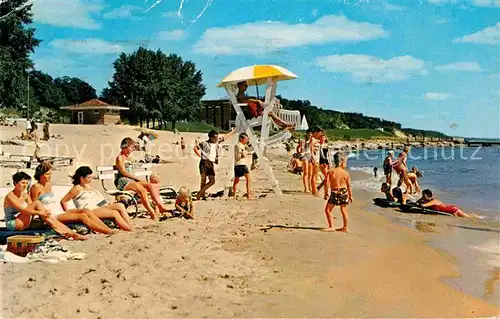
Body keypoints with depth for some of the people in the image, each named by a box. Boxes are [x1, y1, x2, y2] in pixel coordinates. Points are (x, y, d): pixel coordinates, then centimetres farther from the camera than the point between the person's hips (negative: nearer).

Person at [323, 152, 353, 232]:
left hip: (335, 193, -3)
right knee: (344, 210, 15)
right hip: (344, 192, 3)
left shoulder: (331, 172, -7)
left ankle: (331, 227, 4)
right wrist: (350, 196, 13)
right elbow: (349, 186, 3)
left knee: (328, 209, 9)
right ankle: (345, 227, 23)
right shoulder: (346, 173, -2)